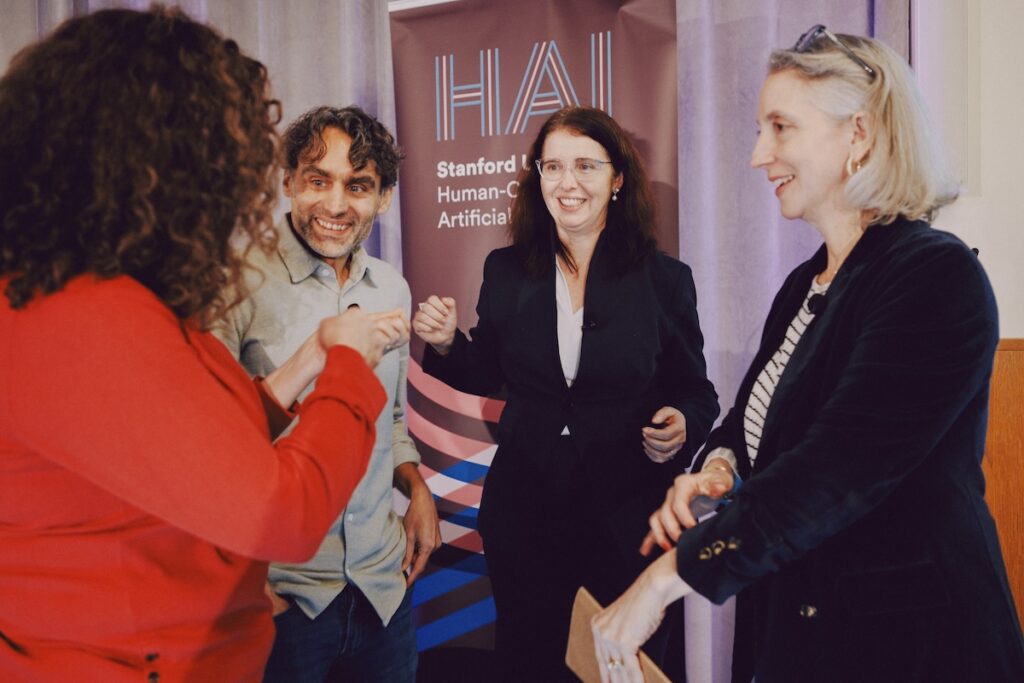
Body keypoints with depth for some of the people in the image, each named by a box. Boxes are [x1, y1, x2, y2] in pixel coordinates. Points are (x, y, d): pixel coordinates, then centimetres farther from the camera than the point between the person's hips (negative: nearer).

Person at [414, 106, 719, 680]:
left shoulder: (665, 279, -6)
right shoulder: (506, 271, 0)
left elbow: (697, 394, 0)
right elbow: (487, 376, 9)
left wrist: (681, 425, -21)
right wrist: (447, 343, -10)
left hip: (627, 510, -1)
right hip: (524, 508, 2)